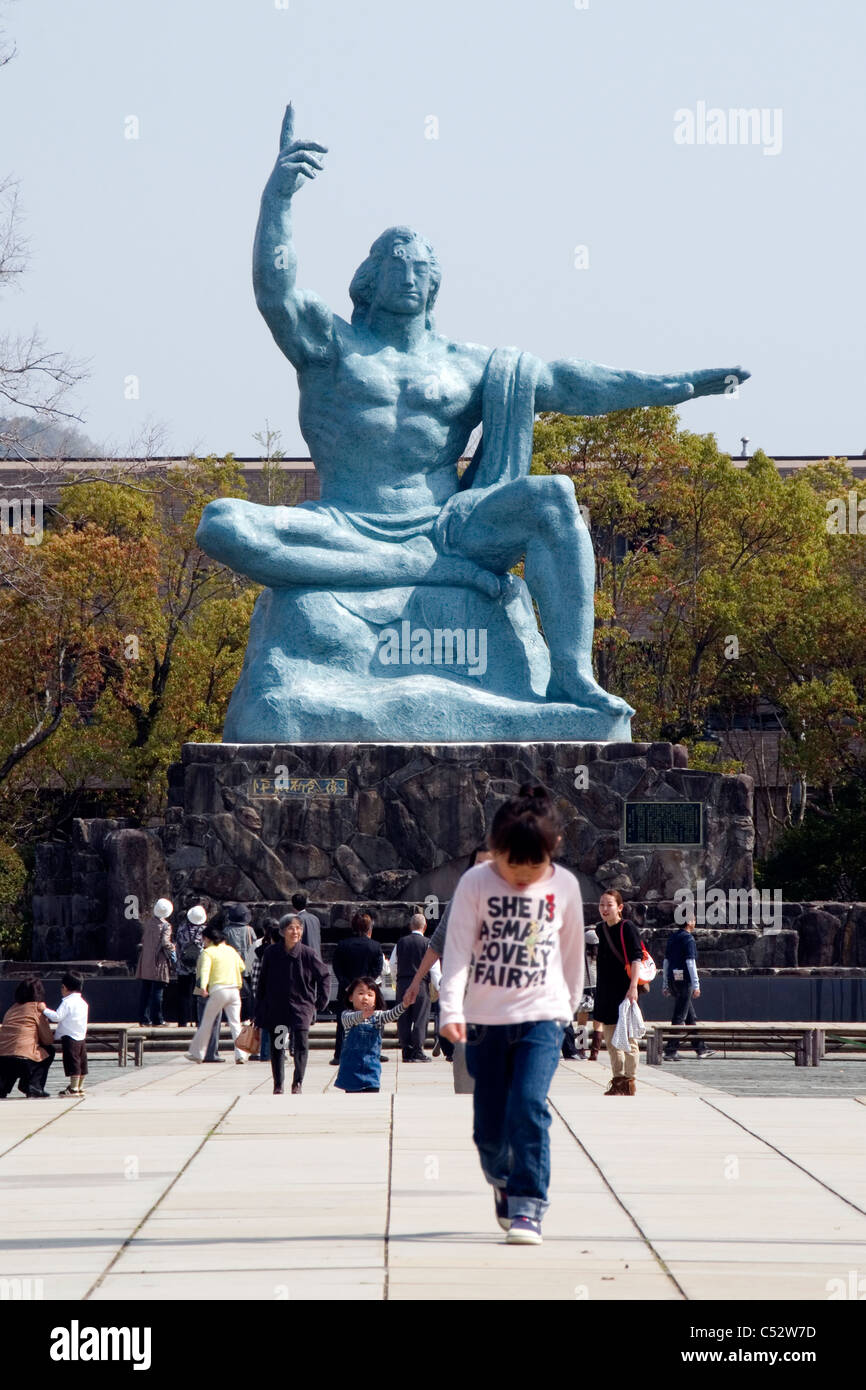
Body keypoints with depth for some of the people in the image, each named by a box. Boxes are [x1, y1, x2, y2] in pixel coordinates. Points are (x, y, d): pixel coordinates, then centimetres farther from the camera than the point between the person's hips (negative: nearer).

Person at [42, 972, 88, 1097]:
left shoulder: (67, 1003, -12)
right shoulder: (83, 1002, 14)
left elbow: (57, 1016, -18)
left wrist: (45, 1011, -6)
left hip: (69, 1038, -8)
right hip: (82, 1037, 8)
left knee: (72, 1062, -6)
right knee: (82, 1062, 12)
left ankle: (74, 1088, -5)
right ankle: (80, 1087, 20)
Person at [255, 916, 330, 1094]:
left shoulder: (307, 953, -6)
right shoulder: (271, 954, -2)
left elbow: (324, 976, 7)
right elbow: (262, 983, 6)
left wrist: (320, 1002, 2)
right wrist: (259, 1012, 6)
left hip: (301, 1006, -2)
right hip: (275, 1008, 2)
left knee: (301, 1043, -18)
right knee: (276, 1047, 6)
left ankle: (297, 1083, -8)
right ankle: (278, 1085, 19)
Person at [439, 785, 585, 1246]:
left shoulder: (564, 886, 0)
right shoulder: (475, 884, -5)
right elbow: (457, 949, -10)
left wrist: (570, 1002, 24)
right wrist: (451, 1009, -22)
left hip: (541, 1016, -1)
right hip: (485, 1018, 1)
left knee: (528, 1107, -19)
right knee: (489, 1125, 6)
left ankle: (527, 1205, -15)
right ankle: (502, 1182, 37)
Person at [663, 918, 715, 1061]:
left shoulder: (672, 937, 14)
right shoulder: (688, 938, -10)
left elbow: (666, 961, 17)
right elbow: (690, 962, -16)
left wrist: (665, 984, 21)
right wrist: (696, 985, -16)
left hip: (673, 980, 8)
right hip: (684, 980, -8)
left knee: (690, 1016, 16)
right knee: (679, 1017, -6)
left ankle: (700, 1048, 21)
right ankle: (670, 1051, -8)